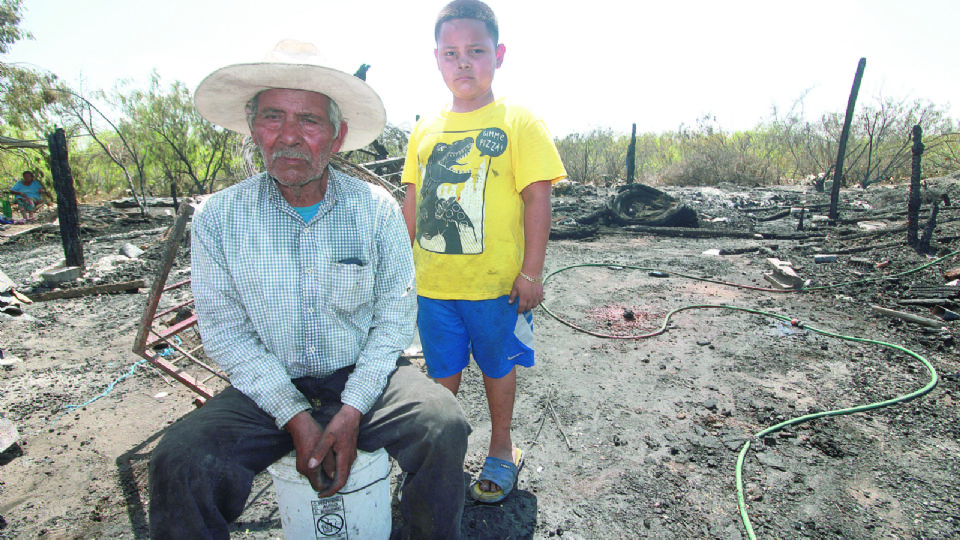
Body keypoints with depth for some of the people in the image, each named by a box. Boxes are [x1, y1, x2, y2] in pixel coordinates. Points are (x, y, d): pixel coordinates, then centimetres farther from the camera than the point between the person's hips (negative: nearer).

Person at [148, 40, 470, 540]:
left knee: (442, 426, -24)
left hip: (365, 377, 0)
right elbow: (224, 331, -4)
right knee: (179, 459, -24)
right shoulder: (217, 217, -4)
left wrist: (352, 411, -15)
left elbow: (395, 312, -5)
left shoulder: (376, 208, -5)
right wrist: (294, 416, -14)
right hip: (270, 388, 1)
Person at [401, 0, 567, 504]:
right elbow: (412, 203, 12)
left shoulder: (518, 122, -7)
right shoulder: (424, 130, 6)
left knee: (498, 367, 15)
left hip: (496, 283, -3)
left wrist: (531, 272, -13)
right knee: (442, 373, 16)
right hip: (433, 284, 4)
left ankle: (501, 450, 37)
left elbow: (537, 198, -10)